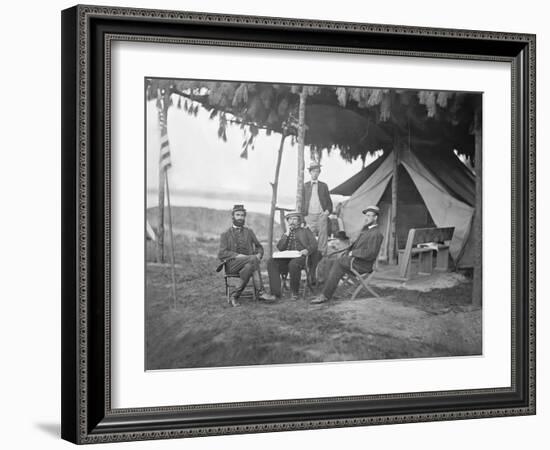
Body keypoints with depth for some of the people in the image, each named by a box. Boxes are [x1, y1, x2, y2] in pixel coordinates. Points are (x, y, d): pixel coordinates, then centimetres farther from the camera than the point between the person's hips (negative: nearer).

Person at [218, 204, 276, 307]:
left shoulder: (249, 232, 23)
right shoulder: (225, 235, 12)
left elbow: (259, 247, 23)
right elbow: (222, 254, -1)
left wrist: (259, 255, -3)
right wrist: (238, 256, -18)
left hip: (248, 263, 3)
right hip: (232, 264, -3)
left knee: (249, 267, -38)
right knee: (253, 259, -34)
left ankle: (235, 295, -37)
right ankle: (260, 293, -37)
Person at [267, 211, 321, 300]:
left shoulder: (306, 231, 22)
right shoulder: (285, 233, 30)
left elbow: (314, 244, 6)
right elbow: (280, 248, 15)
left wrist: (307, 250, -15)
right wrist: (287, 234, 6)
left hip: (300, 257, -4)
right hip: (286, 258, 4)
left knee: (293, 264, -40)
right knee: (271, 262, -26)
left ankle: (294, 292, -24)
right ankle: (275, 292, -32)